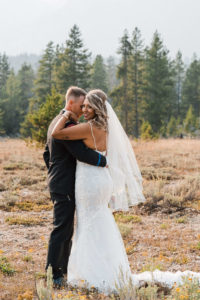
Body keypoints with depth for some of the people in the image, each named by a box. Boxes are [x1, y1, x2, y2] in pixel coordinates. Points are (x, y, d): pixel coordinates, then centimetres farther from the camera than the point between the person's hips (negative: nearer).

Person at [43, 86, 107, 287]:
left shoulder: (56, 122, 15)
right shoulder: (67, 125, -20)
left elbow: (46, 153, 22)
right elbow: (82, 153, -28)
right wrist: (104, 161, -15)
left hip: (57, 184, 11)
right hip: (65, 186, -11)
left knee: (66, 229, 19)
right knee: (61, 229, -6)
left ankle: (64, 267, 29)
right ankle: (53, 274, -1)